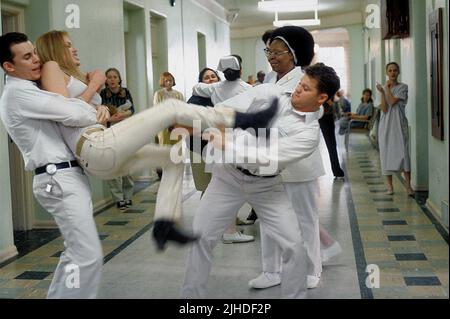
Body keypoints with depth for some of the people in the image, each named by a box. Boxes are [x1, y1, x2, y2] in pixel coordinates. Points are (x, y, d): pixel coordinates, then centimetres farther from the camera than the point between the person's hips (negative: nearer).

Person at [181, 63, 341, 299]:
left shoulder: (309, 133, -16)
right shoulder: (269, 92, -7)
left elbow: (267, 158, -25)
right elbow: (227, 109, -10)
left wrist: (226, 145, -25)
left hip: (266, 185, -2)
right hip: (229, 175, 2)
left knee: (294, 246, -8)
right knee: (201, 237, 2)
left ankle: (295, 295, 15)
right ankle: (191, 295, 20)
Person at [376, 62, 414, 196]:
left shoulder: (403, 87, 1)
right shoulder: (384, 88, 8)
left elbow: (392, 101, -14)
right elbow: (384, 109, -4)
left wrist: (387, 88, -2)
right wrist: (382, 92, -14)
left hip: (399, 124, -3)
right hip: (386, 124, 3)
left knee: (403, 152, -10)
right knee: (386, 153, 1)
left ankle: (408, 186, -10)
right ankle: (390, 186, 8)